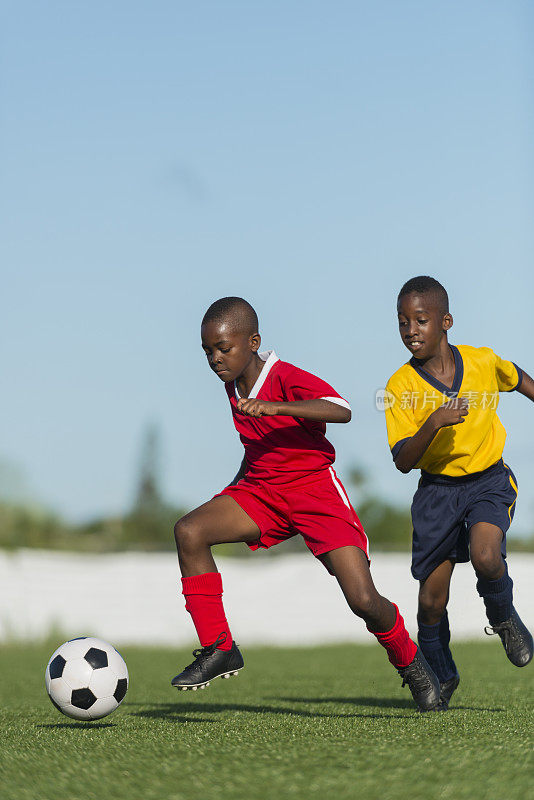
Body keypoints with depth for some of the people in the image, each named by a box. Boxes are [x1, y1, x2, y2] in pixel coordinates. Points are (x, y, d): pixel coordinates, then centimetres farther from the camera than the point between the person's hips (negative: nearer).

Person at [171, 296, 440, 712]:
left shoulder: (286, 378, -18)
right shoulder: (234, 385, 3)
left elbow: (341, 409, -37)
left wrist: (274, 407, -45)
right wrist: (243, 480, 21)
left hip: (316, 491, -6)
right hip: (261, 490, 6)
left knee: (364, 601, -16)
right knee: (189, 531, -21)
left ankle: (409, 661, 18)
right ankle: (219, 650, -13)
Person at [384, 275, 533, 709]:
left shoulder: (483, 362, -10)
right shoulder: (401, 388, -14)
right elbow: (403, 462, -18)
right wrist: (434, 423, -32)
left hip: (490, 481, 0)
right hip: (437, 490, 1)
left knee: (485, 556, -30)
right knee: (431, 601, 1)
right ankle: (441, 677, 29)